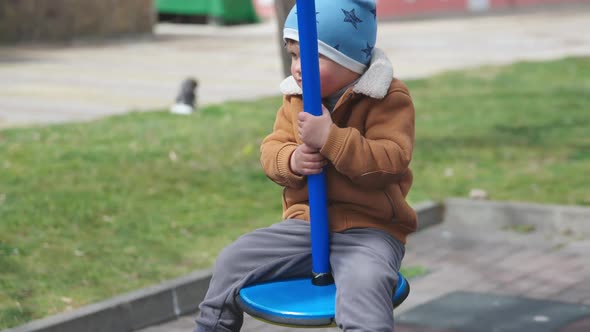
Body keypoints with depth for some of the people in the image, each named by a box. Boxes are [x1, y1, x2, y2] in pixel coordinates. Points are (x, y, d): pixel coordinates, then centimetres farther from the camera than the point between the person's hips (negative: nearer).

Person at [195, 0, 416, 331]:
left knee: (365, 280, -37)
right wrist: (292, 160, -15)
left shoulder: (388, 99, -11)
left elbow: (391, 161, -22)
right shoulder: (296, 97, 9)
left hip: (369, 230, -6)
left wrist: (330, 137, -30)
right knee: (233, 261, 1)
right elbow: (272, 148, 10)